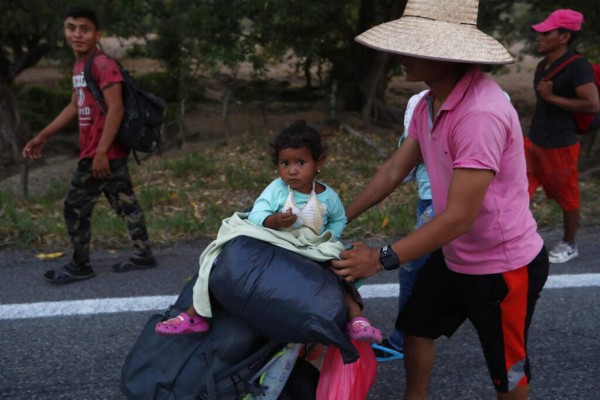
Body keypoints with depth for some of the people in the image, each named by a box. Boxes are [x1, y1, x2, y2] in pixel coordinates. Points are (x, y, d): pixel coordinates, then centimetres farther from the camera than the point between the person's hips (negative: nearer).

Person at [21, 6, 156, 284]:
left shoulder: (103, 65, -17)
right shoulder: (79, 66, 13)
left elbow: (115, 109, -22)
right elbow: (75, 107, 21)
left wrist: (101, 152, -24)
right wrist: (42, 136, 21)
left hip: (104, 153, -9)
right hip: (113, 153, 9)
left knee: (75, 206, 1)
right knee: (126, 204, 13)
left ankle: (79, 266, 14)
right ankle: (143, 255, 22)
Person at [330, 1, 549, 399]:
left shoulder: (481, 113, -33)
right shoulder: (429, 105, -4)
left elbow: (460, 216, -32)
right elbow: (394, 170, 7)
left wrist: (382, 259, -27)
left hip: (504, 265, -9)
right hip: (453, 256, 9)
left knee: (506, 366, 14)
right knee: (416, 327, 24)